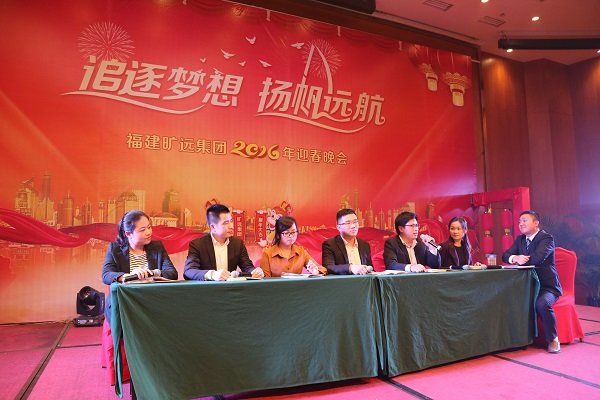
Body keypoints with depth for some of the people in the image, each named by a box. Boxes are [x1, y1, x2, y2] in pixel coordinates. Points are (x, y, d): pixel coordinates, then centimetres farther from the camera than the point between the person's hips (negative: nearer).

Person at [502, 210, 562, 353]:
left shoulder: (546, 238, -10)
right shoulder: (520, 239, 11)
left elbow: (538, 258, -27)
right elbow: (505, 255, 1)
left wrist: (520, 259, -12)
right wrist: (514, 258, -22)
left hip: (547, 286, -6)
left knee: (542, 304, -34)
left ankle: (552, 339, -9)